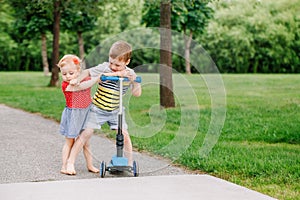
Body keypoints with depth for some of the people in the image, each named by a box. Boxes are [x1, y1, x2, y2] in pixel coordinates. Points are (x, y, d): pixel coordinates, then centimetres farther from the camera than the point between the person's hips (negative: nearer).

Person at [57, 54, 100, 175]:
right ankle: (65, 166, 14)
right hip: (72, 115, -4)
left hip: (86, 115, 4)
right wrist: (96, 78, -32)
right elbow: (81, 86, -28)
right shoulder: (65, 85, -16)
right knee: (70, 142, 5)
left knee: (86, 142, 13)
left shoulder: (85, 79, 1)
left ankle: (90, 165, 21)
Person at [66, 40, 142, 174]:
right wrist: (77, 79, -20)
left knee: (124, 134, -6)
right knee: (87, 132, -9)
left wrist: (135, 81, -28)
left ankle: (130, 163, 11)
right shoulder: (104, 68, -16)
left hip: (115, 110, 2)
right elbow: (88, 72, -4)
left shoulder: (129, 74, -10)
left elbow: (137, 94, -11)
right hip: (97, 108, -2)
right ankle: (71, 161, 1)